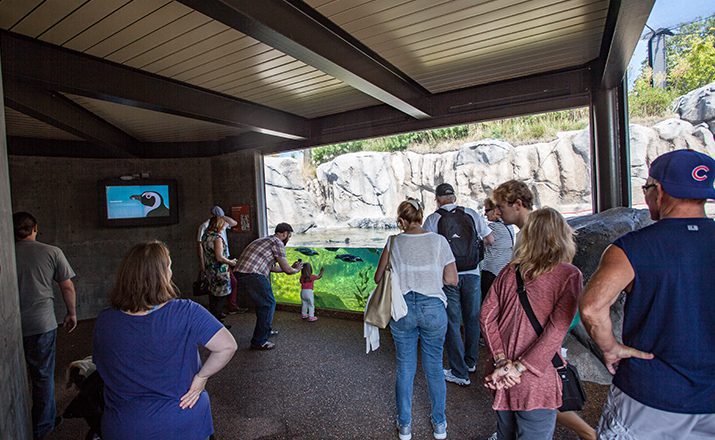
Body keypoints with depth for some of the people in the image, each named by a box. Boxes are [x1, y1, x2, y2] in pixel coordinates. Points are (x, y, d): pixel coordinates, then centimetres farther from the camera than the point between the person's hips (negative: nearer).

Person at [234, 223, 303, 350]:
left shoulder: (266, 240, 24)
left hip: (240, 273, 10)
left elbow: (272, 267, 31)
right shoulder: (278, 243, -5)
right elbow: (287, 269, -3)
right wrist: (296, 270, 18)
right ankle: (259, 341, 7)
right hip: (252, 276, -10)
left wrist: (291, 267, 34)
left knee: (263, 301, 24)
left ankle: (266, 330, 39)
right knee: (268, 304, 2)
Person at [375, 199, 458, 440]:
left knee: (404, 368, 15)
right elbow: (452, 280, -2)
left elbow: (378, 278, 2)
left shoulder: (394, 242, -4)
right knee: (434, 366, 17)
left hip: (402, 309, 0)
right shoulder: (438, 241, -4)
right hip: (433, 308, 0)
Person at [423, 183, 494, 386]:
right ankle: (470, 362, 38)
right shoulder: (471, 214, 1)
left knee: (452, 323, 8)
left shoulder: (433, 219, -6)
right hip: (472, 273, 3)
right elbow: (490, 240, 5)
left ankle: (459, 373, 16)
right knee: (472, 319, 20)